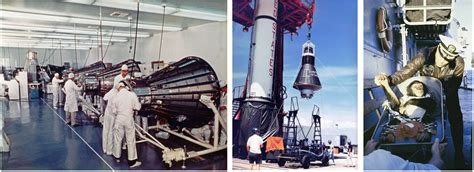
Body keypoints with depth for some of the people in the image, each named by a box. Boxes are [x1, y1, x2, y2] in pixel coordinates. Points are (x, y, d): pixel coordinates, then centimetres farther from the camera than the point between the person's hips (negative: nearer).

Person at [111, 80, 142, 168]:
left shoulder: (116, 96, -5)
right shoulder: (132, 94, -11)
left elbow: (113, 111, 2)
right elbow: (137, 107, -8)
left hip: (119, 119, 2)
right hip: (129, 119, -2)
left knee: (118, 139, 18)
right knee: (130, 140, 5)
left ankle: (117, 156, 34)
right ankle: (132, 161, 11)